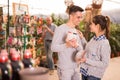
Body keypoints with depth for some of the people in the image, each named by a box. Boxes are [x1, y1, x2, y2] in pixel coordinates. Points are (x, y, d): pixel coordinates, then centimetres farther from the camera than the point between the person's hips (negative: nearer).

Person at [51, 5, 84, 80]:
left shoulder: (77, 31, 11)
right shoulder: (60, 29, -13)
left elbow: (81, 49, 6)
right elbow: (53, 47, -17)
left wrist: (76, 45, -18)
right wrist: (67, 45, -35)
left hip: (75, 68, 7)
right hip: (64, 69, -7)